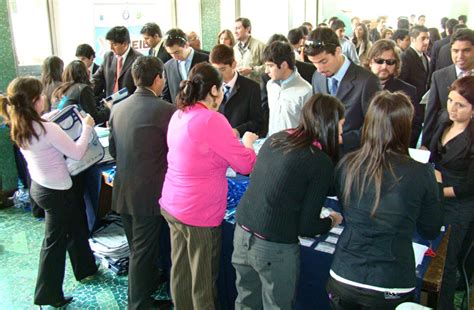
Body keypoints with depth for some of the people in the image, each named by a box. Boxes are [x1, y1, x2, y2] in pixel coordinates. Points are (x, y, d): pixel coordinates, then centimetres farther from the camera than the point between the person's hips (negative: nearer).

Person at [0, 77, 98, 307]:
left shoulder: (19, 127, -2)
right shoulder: (47, 129, -28)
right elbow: (77, 153, -22)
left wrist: (56, 123, 6)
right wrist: (87, 127, -11)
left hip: (38, 185, 8)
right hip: (56, 191, -8)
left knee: (76, 226, 25)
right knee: (54, 241, 9)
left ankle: (84, 268, 43)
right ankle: (48, 294, 25)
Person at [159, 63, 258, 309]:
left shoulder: (179, 116, 5)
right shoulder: (212, 120, -20)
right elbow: (246, 164, -13)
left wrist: (228, 140, 17)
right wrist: (247, 142, 5)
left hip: (171, 204, 8)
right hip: (199, 212, -8)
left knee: (180, 271, 19)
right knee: (202, 279, 10)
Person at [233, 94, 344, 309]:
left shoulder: (275, 139, 4)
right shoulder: (321, 162, -14)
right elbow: (307, 226, -10)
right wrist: (332, 221, 11)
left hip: (242, 234, 6)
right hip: (274, 248, -6)